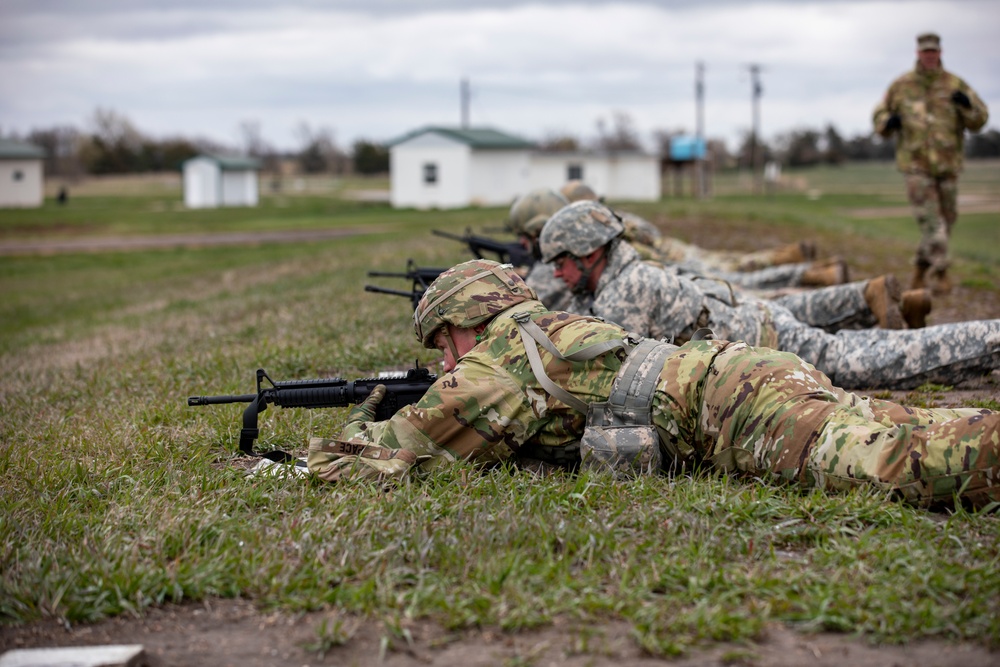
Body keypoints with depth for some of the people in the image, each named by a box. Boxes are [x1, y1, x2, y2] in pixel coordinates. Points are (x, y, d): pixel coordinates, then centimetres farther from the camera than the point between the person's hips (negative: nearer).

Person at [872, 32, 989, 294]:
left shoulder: (955, 85, 4)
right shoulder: (901, 86, 3)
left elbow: (979, 119, 3)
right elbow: (879, 117, 10)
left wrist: (967, 105, -18)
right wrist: (889, 121, -13)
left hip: (948, 164, 3)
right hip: (915, 164, -3)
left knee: (946, 219, 10)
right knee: (930, 219, -12)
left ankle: (922, 265, 27)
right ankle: (938, 272, -11)